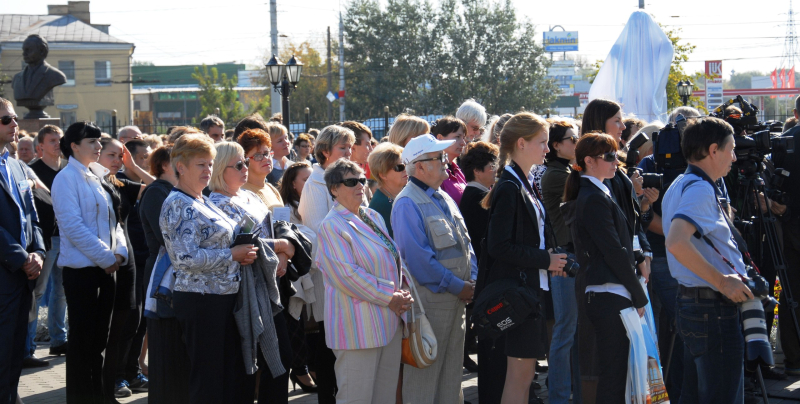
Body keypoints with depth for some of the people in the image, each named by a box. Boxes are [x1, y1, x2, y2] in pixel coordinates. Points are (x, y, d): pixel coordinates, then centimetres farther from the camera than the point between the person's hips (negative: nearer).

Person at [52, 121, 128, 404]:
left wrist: (120, 252, 0)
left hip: (106, 267, 7)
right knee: (82, 338, -1)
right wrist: (106, 256, -16)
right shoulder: (67, 178, -10)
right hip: (82, 267, -7)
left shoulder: (99, 177, 14)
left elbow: (112, 219, 16)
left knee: (100, 337, 12)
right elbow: (73, 225, -17)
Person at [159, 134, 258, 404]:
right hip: (200, 300, -10)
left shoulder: (203, 202, 14)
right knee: (207, 381, -2)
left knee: (233, 375, 14)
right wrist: (232, 255, -16)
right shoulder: (178, 205, -14)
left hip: (223, 300, 10)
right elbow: (187, 258, -24)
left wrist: (241, 255, 5)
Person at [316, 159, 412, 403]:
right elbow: (346, 274, -17)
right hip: (359, 327, -8)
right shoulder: (332, 226, -10)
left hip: (389, 322, 8)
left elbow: (393, 259, 20)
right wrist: (388, 297, -15)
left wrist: (403, 293, 1)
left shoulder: (374, 217, 15)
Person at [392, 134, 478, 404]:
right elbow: (418, 258, -20)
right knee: (425, 373, -2)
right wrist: (457, 286, -16)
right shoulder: (407, 204, -13)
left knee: (451, 371, 14)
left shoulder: (444, 199, 15)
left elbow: (465, 243, 19)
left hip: (457, 298, 8)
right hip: (430, 298, -8)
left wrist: (472, 280, 3)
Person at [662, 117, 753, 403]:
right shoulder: (700, 189, -16)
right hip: (714, 307, -10)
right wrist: (722, 280, -25)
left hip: (690, 302, 10)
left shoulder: (680, 185, 15)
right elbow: (677, 243, -32)